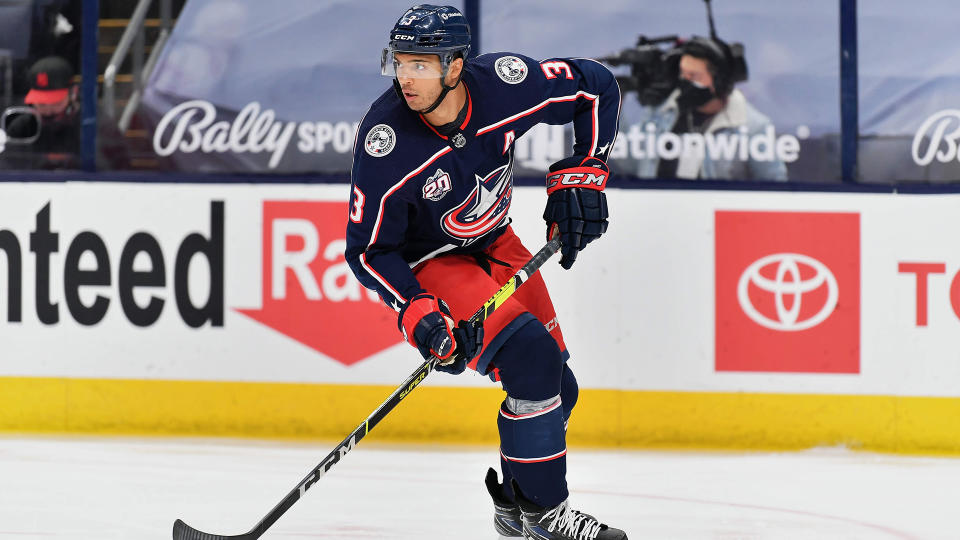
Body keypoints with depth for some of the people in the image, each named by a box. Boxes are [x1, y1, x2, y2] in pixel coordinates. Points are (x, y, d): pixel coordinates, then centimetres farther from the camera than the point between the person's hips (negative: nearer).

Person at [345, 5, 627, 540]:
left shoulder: (504, 84, -23)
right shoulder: (386, 142, -31)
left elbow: (597, 87, -6)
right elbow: (368, 249, -21)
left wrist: (582, 172, -11)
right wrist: (418, 313, -31)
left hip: (493, 243, 6)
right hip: (426, 263, -5)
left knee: (558, 387, 7)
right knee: (530, 356, -23)